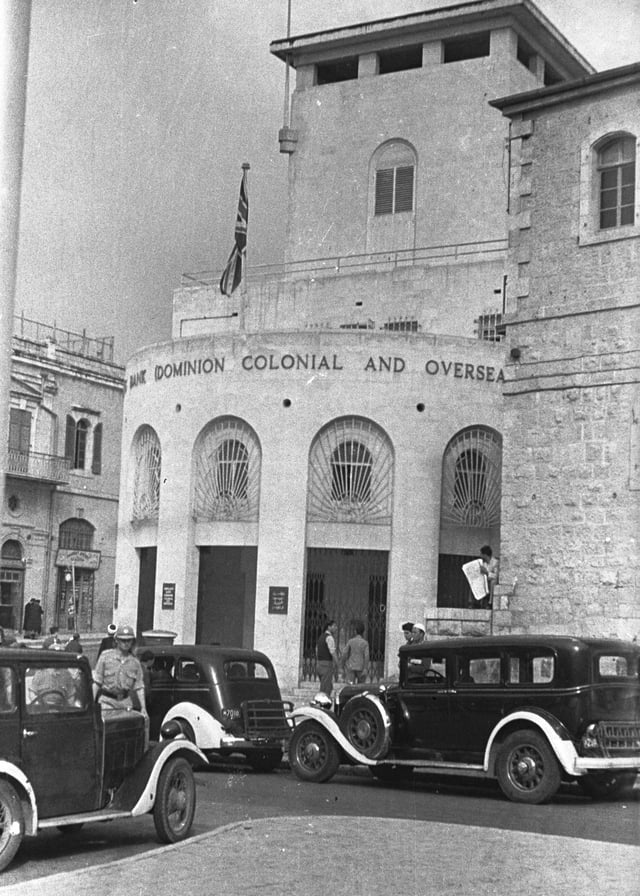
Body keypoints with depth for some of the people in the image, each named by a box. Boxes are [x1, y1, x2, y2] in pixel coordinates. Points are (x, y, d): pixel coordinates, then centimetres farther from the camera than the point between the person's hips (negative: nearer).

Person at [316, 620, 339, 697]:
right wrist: (338, 667, -18)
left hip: (320, 665, 9)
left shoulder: (321, 637, 17)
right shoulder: (329, 637, -13)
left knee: (329, 688, 16)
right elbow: (333, 653, -20)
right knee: (325, 690, -8)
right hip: (328, 665, -9)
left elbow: (317, 652, 21)